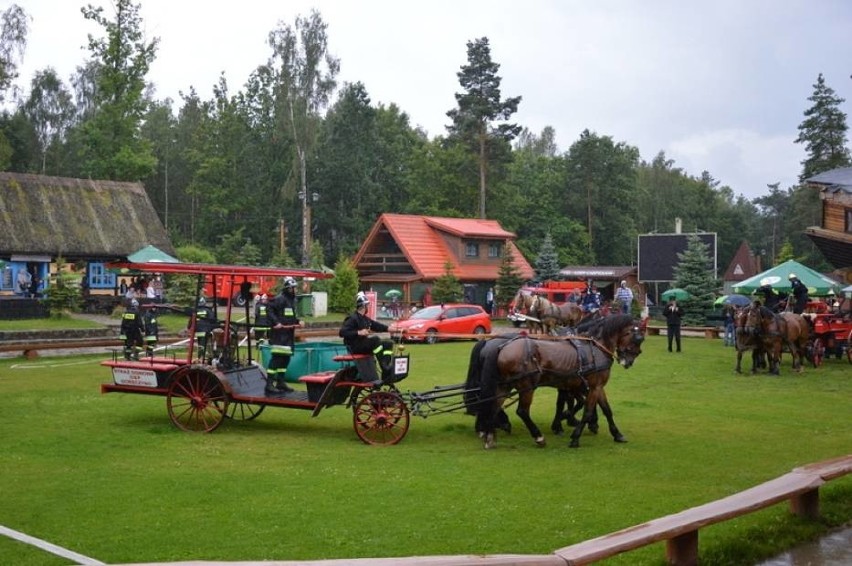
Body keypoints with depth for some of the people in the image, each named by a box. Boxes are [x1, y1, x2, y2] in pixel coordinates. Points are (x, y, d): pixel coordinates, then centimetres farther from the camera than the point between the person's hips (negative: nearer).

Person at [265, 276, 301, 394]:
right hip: (279, 333, -10)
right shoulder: (279, 299, -11)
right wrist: (276, 322, -27)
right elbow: (269, 310, -19)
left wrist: (297, 322, 13)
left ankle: (281, 382, 22)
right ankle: (269, 384, -15)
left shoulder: (292, 300, 20)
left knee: (286, 358, 13)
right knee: (277, 357, -14)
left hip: (288, 333, 10)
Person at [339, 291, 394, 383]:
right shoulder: (352, 318, -12)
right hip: (355, 346, -10)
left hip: (364, 343, 10)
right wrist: (359, 333, -27)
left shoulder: (365, 319, 16)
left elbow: (376, 326, 21)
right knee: (375, 340, -33)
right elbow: (342, 333, -21)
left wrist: (388, 328, 4)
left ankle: (387, 374, -8)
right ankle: (384, 366, -34)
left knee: (388, 344, 3)